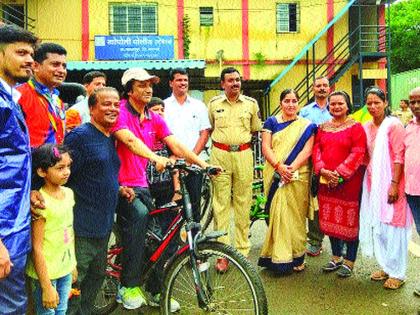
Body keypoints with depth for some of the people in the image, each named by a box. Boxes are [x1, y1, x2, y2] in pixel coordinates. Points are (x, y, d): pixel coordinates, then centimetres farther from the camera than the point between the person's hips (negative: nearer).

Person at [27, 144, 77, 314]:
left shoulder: (68, 193, -1)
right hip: (46, 273, -6)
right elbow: (37, 247, -20)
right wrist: (46, 286, -18)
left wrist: (73, 263, 14)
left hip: (65, 269, 7)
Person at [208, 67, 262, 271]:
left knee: (243, 204, 4)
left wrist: (241, 138, 11)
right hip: (220, 155, -1)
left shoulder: (251, 103, 9)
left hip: (244, 154, 1)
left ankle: (243, 251, 14)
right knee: (221, 204, -2)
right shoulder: (214, 103, 9)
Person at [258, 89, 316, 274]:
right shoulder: (272, 122, 9)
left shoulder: (306, 126, 9)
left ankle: (296, 257, 13)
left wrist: (292, 167, -16)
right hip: (275, 175, 0)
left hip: (298, 176, 0)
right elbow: (266, 148, 0)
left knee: (295, 216, 4)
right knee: (277, 214, -2)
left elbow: (307, 150, -2)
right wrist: (279, 166, -15)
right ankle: (279, 258, 4)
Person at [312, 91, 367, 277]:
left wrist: (340, 174, -17)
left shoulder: (355, 127, -3)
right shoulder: (323, 127, 12)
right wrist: (323, 170, -10)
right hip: (326, 181, 5)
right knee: (330, 220, 12)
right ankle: (336, 257, 29)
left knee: (349, 220, 1)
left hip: (349, 181, -5)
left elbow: (357, 154, -11)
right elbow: (316, 150, 7)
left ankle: (349, 261, 16)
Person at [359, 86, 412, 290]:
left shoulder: (394, 125, -8)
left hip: (389, 183, -6)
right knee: (376, 225, 11)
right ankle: (386, 267, 26)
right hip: (372, 183, 6)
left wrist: (394, 184, -19)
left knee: (392, 225, -1)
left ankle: (397, 273, 12)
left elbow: (399, 156, -14)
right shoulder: (366, 128, 11)